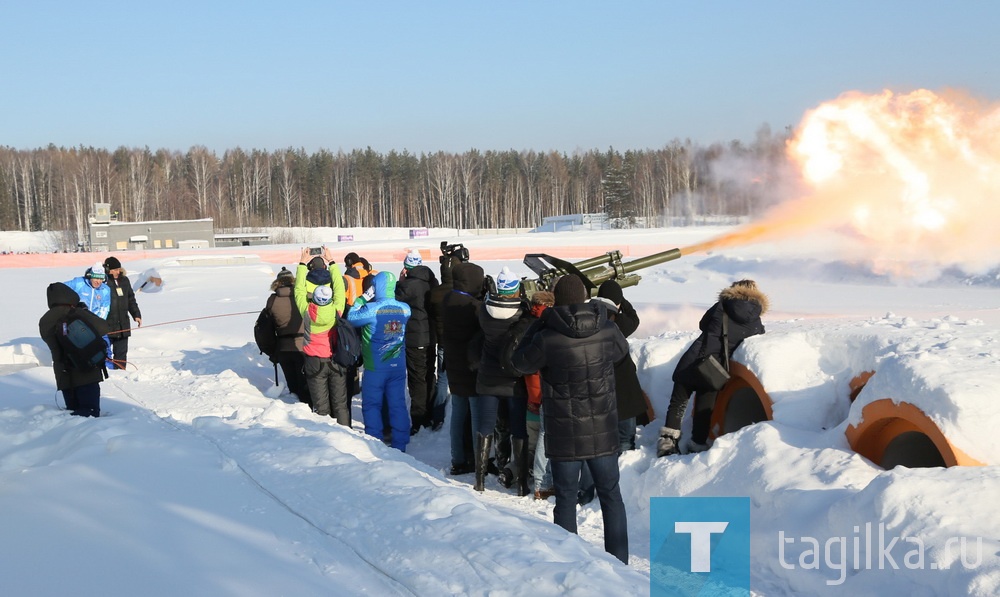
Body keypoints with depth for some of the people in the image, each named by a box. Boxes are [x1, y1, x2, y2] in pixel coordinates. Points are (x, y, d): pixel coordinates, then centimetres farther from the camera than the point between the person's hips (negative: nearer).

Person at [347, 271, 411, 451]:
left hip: (375, 367, -4)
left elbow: (351, 318, -7)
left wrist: (363, 298, -1)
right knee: (398, 404, 10)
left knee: (372, 404, 10)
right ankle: (399, 444, 13)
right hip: (398, 366, 4)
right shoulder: (405, 309, -4)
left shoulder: (371, 309, -18)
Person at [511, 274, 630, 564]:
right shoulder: (607, 331, -10)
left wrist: (540, 323, 4)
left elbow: (520, 362, 0)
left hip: (565, 437, -2)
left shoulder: (547, 339, -19)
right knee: (611, 496, 16)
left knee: (566, 500, 10)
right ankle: (619, 561, 22)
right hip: (604, 433, 2)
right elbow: (621, 350, 13)